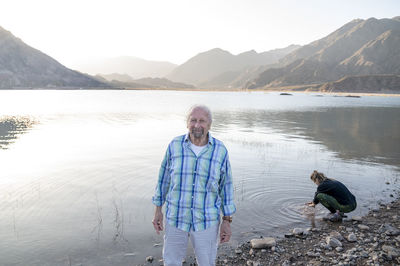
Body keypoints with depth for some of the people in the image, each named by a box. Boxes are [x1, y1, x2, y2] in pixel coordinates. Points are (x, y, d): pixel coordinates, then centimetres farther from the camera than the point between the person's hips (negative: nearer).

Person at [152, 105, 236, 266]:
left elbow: (226, 186, -2)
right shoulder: (175, 146, -9)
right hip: (176, 217, 1)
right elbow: (164, 178, 2)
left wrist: (227, 221, -2)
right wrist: (158, 211, 4)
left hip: (206, 220, -1)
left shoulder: (220, 151, -10)